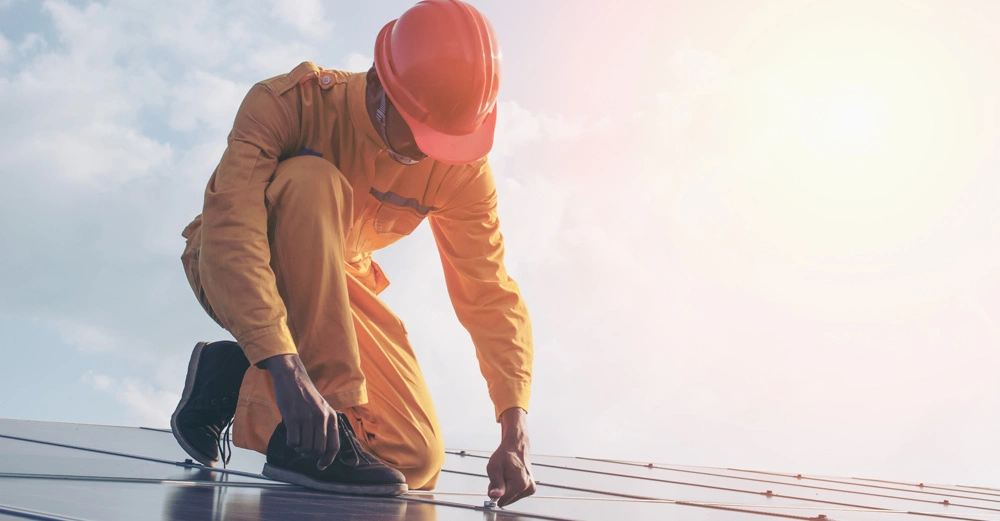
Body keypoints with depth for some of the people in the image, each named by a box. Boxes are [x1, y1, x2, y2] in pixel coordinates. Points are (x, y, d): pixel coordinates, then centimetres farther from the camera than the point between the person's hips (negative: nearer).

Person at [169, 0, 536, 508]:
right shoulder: (287, 103, -27)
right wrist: (286, 369, -51)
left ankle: (235, 381, 3)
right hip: (230, 270, -4)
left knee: (417, 460, -10)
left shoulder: (461, 166, -16)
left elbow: (489, 296, -16)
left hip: (336, 285, 4)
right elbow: (229, 230, -39)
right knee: (311, 180, -37)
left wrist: (515, 434, -26)